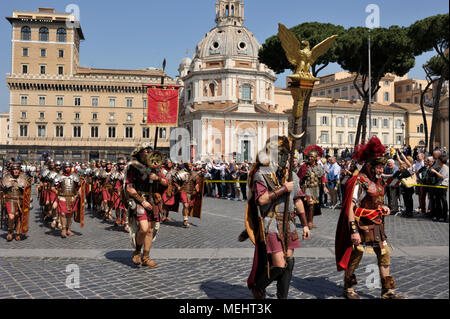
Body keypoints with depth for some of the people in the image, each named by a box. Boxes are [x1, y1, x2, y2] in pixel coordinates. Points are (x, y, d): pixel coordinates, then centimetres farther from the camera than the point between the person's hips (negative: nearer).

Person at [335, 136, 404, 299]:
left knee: (385, 255, 9)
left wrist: (382, 208, 7)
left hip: (376, 225, 9)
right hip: (362, 225, -9)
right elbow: (350, 208, -22)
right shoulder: (359, 182, -16)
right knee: (355, 256, 3)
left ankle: (387, 291, 19)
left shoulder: (376, 181, 12)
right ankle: (348, 288, 20)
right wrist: (354, 230, -28)